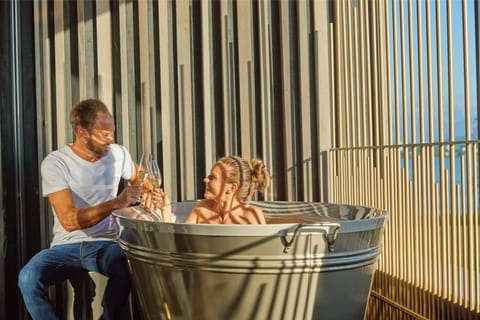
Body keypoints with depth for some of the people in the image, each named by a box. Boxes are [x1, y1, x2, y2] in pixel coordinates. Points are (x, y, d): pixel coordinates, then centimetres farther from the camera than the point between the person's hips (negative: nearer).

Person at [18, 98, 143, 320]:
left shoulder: (119, 154, 1)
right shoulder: (55, 163, -11)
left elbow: (140, 180, 24)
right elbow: (68, 220, -20)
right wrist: (115, 203, -30)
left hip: (105, 244, 2)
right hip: (67, 246, -1)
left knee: (126, 269, -34)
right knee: (27, 278, -31)